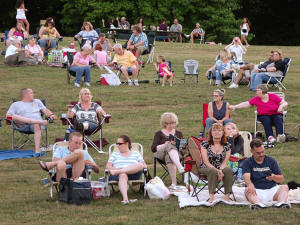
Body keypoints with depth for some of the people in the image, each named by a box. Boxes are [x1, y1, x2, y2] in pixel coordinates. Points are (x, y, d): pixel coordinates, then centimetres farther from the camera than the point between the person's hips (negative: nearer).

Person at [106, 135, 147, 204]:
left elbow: (144, 165, 14)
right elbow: (108, 166, 13)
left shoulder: (135, 153, 24)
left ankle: (116, 172, -44)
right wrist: (116, 168, -10)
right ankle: (125, 198, -64)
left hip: (133, 174, 1)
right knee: (123, 175, -40)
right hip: (118, 175, -1)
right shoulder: (115, 154, 25)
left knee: (139, 165, -33)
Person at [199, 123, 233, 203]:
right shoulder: (205, 144, -3)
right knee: (213, 171, -37)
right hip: (205, 168, -3)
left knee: (229, 170, -30)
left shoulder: (227, 146, 6)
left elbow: (224, 162, 0)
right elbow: (206, 162, -10)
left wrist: (220, 170, -21)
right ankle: (211, 196, -40)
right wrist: (217, 171, -22)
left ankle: (227, 196, -32)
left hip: (220, 168, 3)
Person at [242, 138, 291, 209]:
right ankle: (257, 203, -63)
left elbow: (281, 179, 13)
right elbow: (246, 177, -12)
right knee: (248, 190, -32)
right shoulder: (247, 162, 8)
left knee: (285, 187, -23)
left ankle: (281, 202, -53)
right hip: (257, 191, -2)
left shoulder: (271, 161, 15)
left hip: (272, 189, 2)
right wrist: (250, 185, -35)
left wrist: (273, 177, -11)